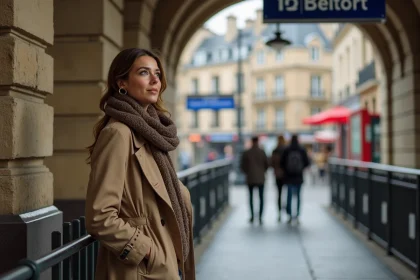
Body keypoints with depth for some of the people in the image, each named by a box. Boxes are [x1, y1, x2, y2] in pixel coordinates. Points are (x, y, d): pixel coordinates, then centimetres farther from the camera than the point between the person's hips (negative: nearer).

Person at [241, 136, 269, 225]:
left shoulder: (246, 153, -5)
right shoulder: (262, 152, -6)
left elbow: (242, 165, -1)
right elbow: (267, 164, -2)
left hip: (250, 178, 1)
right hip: (260, 178, -1)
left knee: (251, 197, 13)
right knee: (261, 197, 4)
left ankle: (252, 216, 12)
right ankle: (260, 217, -3)